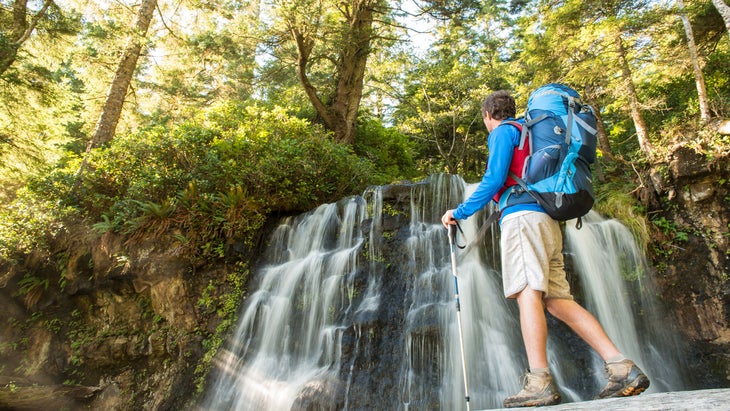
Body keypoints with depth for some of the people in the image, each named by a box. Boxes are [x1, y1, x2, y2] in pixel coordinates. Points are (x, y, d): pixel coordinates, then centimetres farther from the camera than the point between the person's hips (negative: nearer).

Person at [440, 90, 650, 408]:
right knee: (558, 300, 2)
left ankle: (540, 382, -26)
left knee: (528, 291, -18)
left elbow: (494, 179, -7)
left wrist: (460, 213, -2)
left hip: (522, 217, -9)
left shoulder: (503, 131, 6)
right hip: (547, 222, 9)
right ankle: (622, 367, -5)